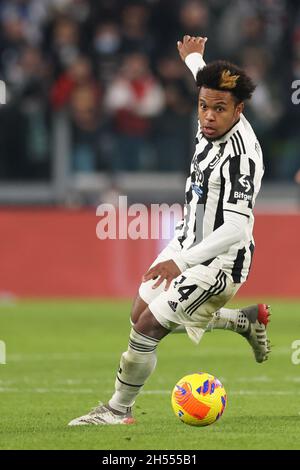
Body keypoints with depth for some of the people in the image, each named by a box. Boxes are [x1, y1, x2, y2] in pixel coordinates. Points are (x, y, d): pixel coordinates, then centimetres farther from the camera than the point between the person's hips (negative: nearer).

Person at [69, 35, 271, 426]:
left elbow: (236, 230, -37)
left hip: (217, 262, -10)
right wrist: (194, 59, 39)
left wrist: (181, 261, -43)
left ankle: (119, 411, 12)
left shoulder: (240, 158, -32)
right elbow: (210, 84, 20)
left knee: (147, 328, -9)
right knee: (142, 314, 20)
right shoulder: (214, 126, -7)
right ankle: (246, 321, 33)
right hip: (188, 243, 10)